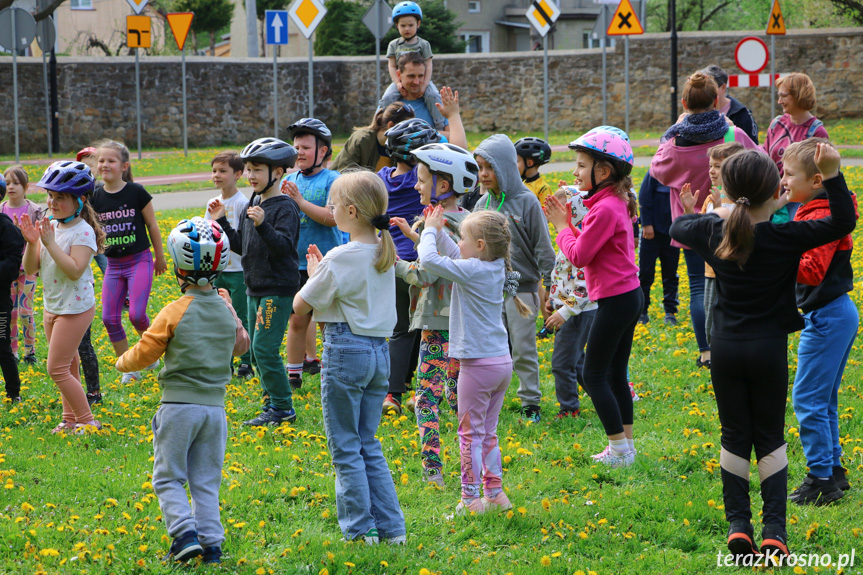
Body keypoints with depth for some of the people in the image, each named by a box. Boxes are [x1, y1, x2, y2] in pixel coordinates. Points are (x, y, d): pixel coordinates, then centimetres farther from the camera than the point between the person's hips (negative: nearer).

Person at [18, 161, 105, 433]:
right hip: (52, 306, 8)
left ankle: (88, 421, -1)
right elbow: (30, 269, 4)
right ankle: (70, 418, 28)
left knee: (57, 369, -9)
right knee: (67, 366, 17)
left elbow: (75, 270, -29)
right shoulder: (49, 227, 5)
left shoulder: (82, 232, -17)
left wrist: (51, 243, -29)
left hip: (75, 308, -8)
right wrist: (31, 243, -13)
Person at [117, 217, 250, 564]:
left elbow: (144, 354, -4)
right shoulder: (227, 313, 4)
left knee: (168, 477, 4)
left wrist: (123, 363, 16)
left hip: (179, 407, -5)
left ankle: (185, 534, -11)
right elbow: (237, 348, 21)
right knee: (206, 481, 11)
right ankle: (211, 543, 6)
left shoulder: (174, 313, -11)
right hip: (215, 405, 5)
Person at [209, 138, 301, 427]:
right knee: (256, 350, 12)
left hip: (278, 289, -9)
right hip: (255, 288, 9)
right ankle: (273, 402, 22)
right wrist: (221, 221, 8)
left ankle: (283, 409, -3)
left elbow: (284, 246, -24)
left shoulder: (285, 207, -14)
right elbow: (240, 245, 17)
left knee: (264, 349, -12)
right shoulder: (252, 205, 12)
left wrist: (263, 225, -38)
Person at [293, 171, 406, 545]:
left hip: (345, 349, -7)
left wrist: (313, 277, 7)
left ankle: (360, 529, 4)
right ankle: (391, 527, 12)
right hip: (379, 351, 7)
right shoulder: (384, 253, 5)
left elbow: (300, 306, -9)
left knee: (345, 448, 3)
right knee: (368, 445, 14)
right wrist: (322, 273, 12)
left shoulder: (340, 258, -16)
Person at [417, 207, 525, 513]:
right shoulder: (495, 267, 6)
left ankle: (470, 498, 3)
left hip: (478, 365, -8)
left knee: (470, 433, 1)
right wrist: (437, 230, 15)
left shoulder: (472, 270, -18)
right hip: (502, 362, 8)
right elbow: (454, 254, 21)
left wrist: (430, 230, -5)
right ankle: (495, 493, 20)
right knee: (488, 433, 17)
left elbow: (429, 259, -21)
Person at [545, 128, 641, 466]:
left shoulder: (605, 209, -19)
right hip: (630, 295, 10)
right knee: (616, 374, 16)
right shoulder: (617, 203, 12)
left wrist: (562, 227, -4)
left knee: (594, 375, -3)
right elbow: (592, 246, 15)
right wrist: (568, 223, 8)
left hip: (615, 300, -10)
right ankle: (625, 445, 20)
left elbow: (579, 256, -18)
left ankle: (620, 449, -2)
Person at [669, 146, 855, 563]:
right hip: (769, 350, -2)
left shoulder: (715, 232, -5)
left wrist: (724, 212, 20)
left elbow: (677, 227, 17)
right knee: (770, 439, 8)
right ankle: (774, 530, 1)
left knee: (735, 437, 11)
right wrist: (832, 175, -17)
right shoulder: (786, 237, -15)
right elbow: (843, 223, -10)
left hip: (726, 349, 2)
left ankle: (738, 525, 6)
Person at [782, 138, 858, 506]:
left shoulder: (820, 218, -19)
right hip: (840, 312, 11)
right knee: (823, 399, 17)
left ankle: (822, 479, -2)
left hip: (826, 319, -11)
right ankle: (834, 472, 23)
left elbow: (813, 270, -29)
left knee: (808, 399, -6)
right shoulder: (816, 212, 13)